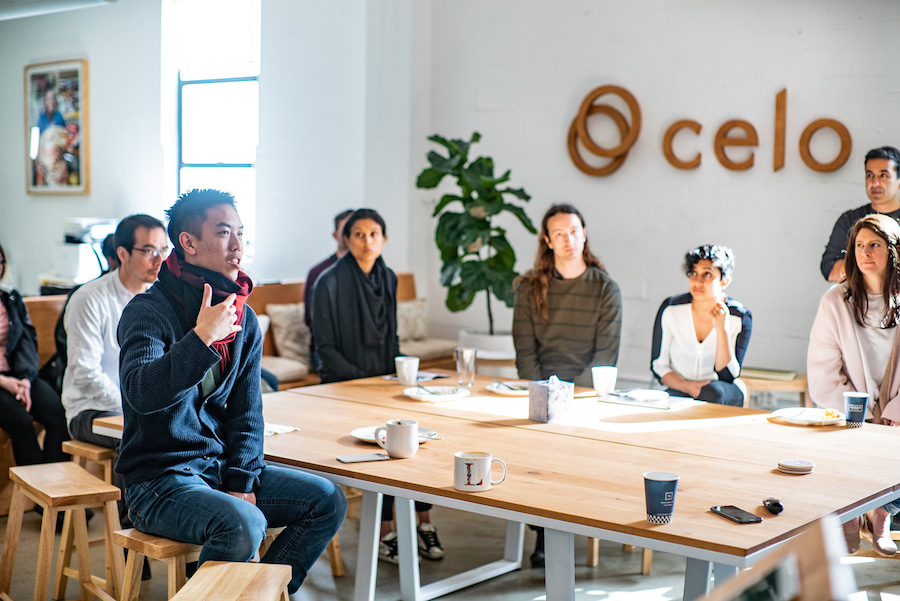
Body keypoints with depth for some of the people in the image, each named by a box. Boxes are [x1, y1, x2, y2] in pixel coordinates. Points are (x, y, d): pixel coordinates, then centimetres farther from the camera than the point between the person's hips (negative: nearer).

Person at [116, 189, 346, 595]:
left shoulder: (245, 320, 8)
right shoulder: (147, 311, -13)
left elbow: (246, 414, 8)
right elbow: (141, 393, -31)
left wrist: (241, 483, -4)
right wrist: (202, 337, -34)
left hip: (221, 468, 7)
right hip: (159, 478, -7)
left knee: (328, 501, -3)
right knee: (243, 524, -33)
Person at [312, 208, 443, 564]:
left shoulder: (388, 279, 11)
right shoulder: (329, 282, -8)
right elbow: (326, 348, -8)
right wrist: (363, 381, -16)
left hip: (384, 381, 5)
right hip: (343, 386, -5)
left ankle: (423, 524, -12)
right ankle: (384, 534, -16)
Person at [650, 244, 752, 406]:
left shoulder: (740, 317, -9)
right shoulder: (670, 309, -7)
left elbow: (727, 377, -12)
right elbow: (658, 365, -1)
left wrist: (721, 330, -22)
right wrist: (687, 386, -19)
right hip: (678, 390, -1)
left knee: (712, 392, -35)